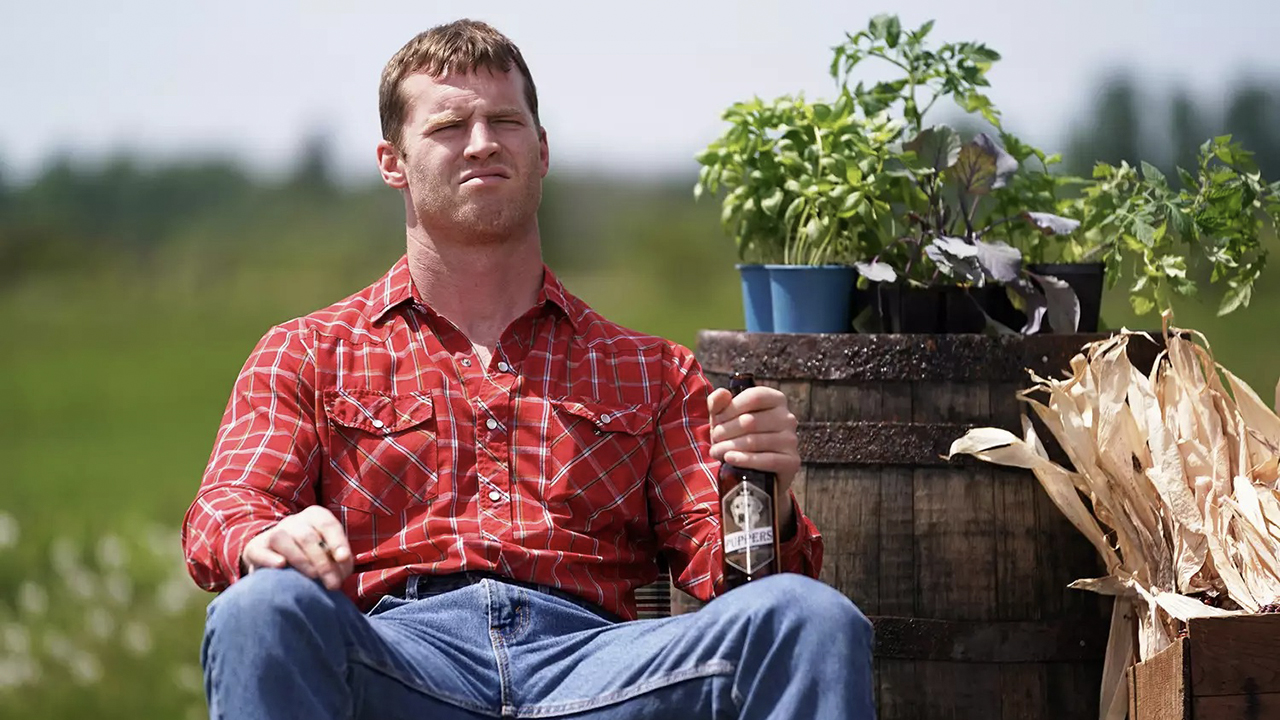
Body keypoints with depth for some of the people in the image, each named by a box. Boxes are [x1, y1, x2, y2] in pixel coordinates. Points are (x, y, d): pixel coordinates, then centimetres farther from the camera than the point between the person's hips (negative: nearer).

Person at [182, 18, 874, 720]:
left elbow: (714, 566, 17)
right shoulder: (307, 353, 23)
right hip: (392, 653, -1)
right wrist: (269, 543, -19)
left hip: (594, 658, 1)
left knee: (816, 620, -29)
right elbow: (221, 513, 8)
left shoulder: (651, 371, 27)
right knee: (266, 611, -38)